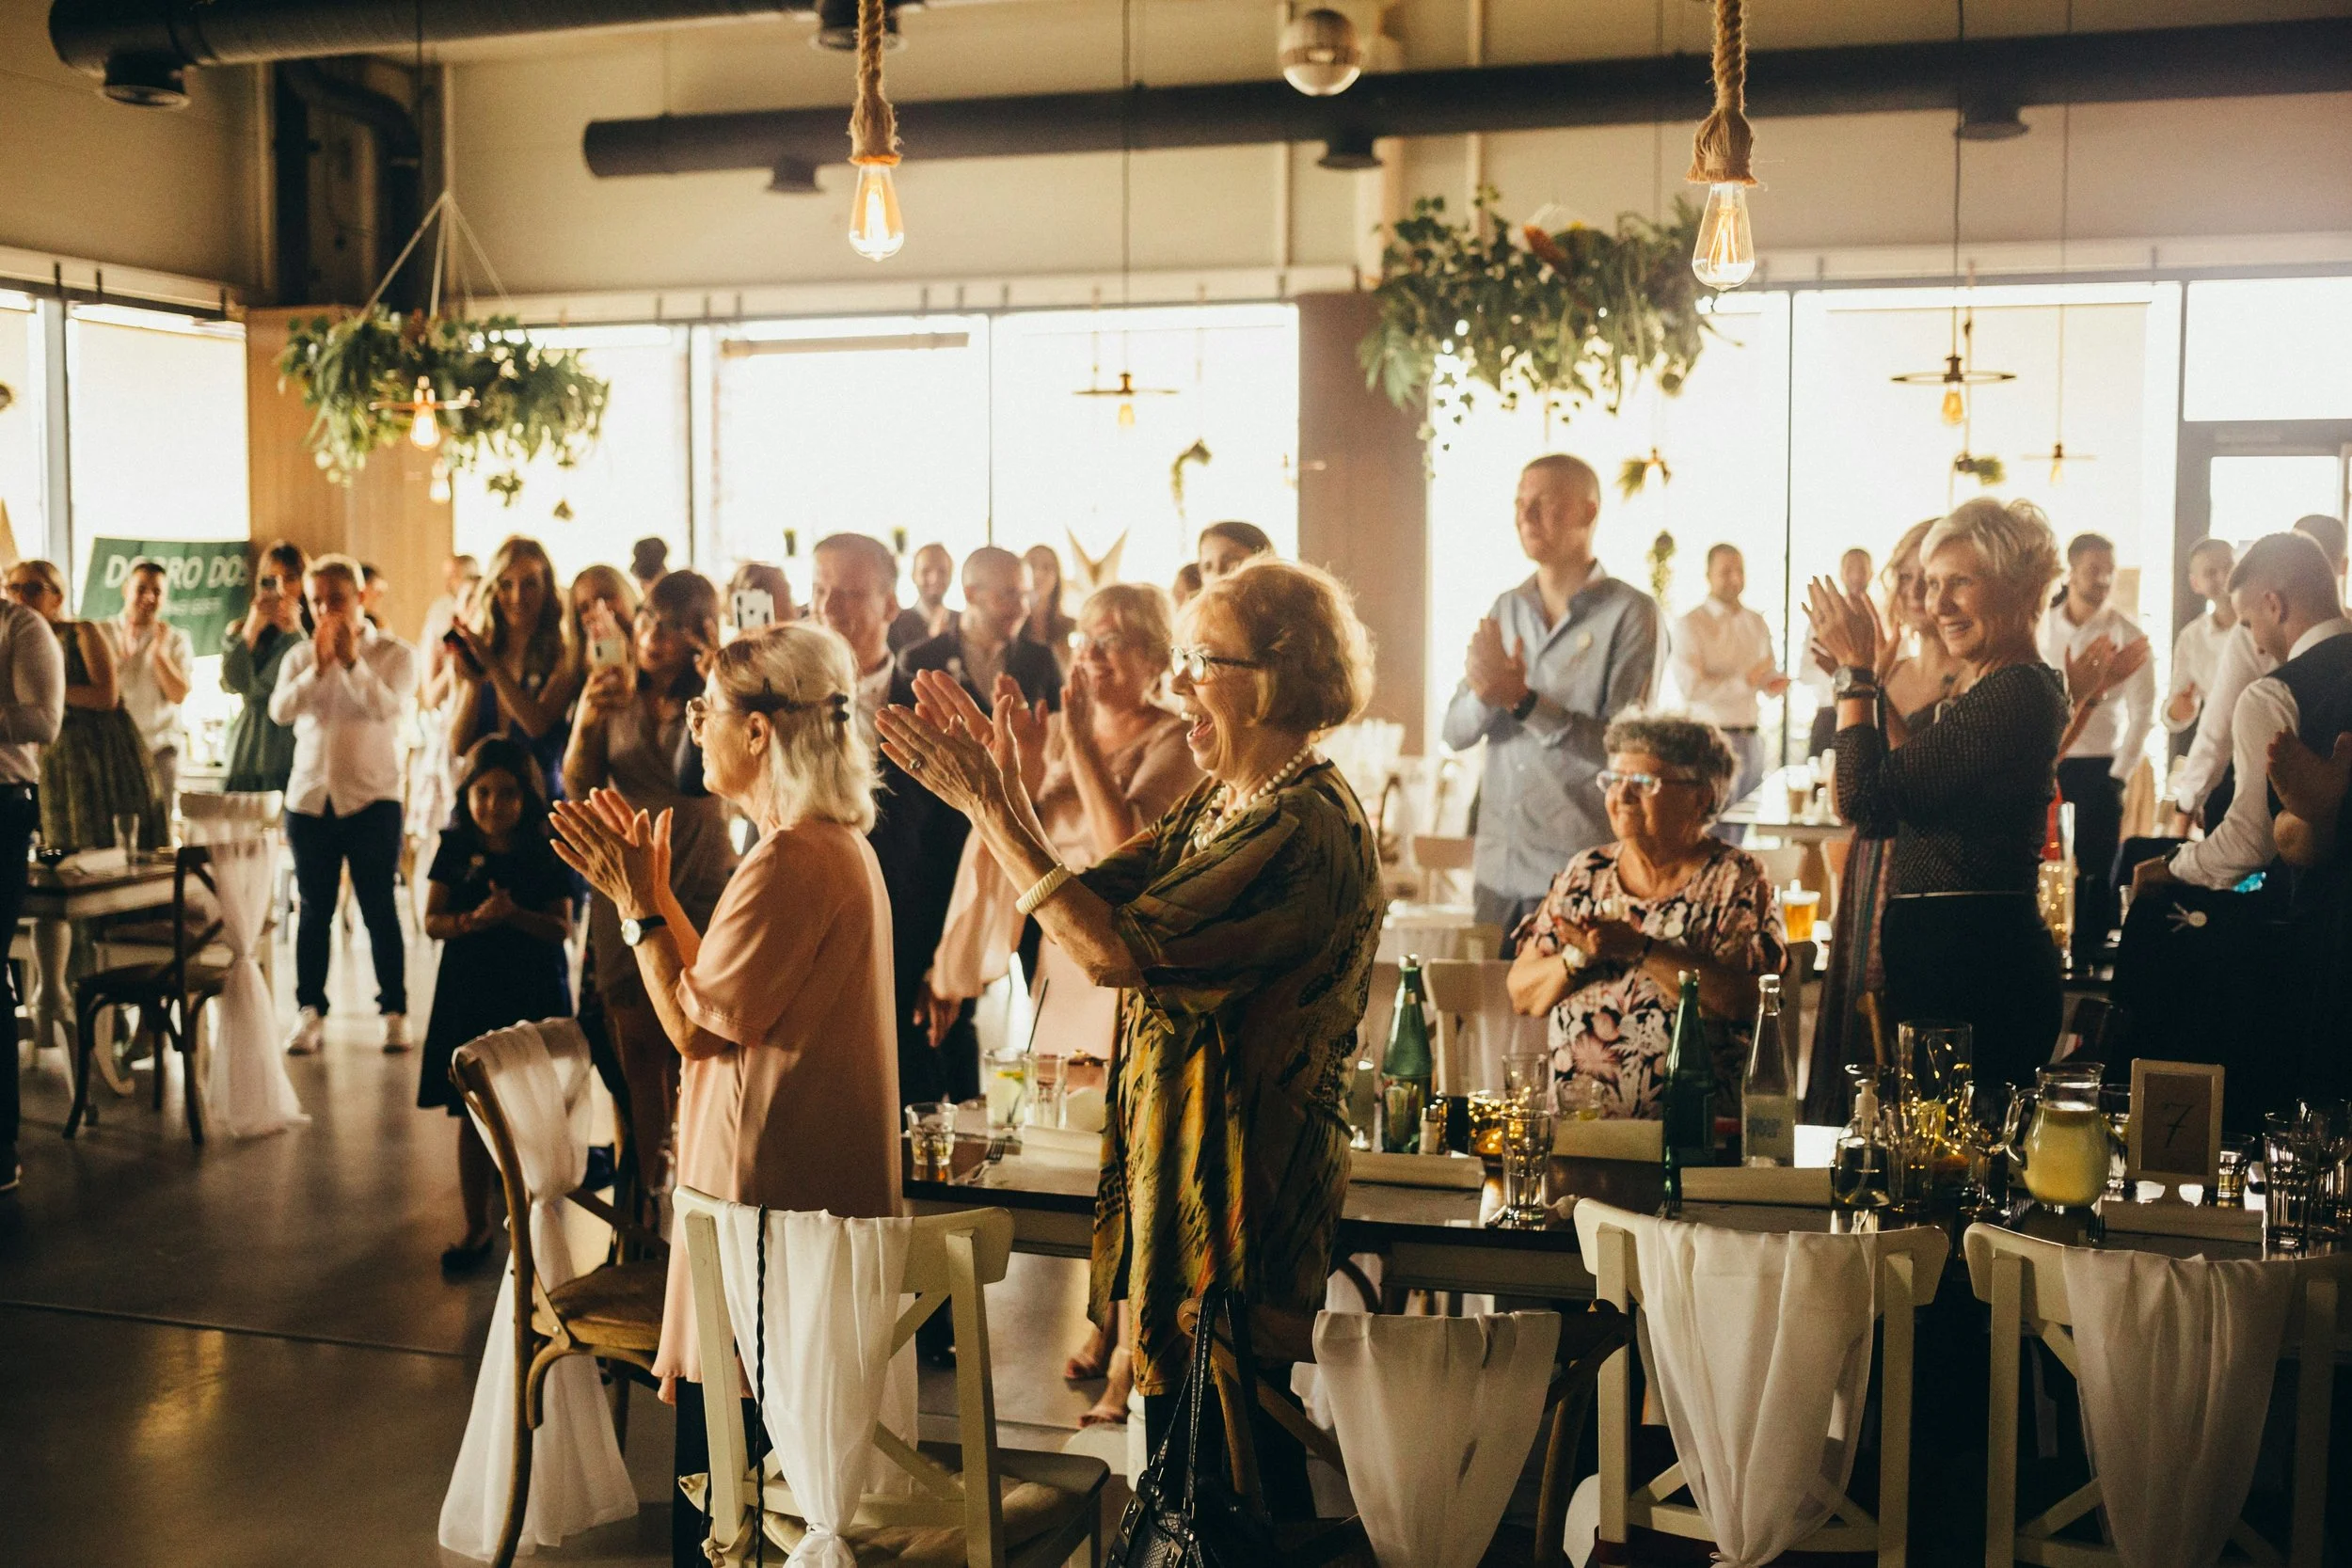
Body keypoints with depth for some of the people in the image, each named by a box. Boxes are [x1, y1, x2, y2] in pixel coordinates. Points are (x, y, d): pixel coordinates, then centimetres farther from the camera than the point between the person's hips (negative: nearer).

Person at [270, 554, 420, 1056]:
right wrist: (318, 667, -23)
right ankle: (309, 1012, 13)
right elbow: (280, 709, -11)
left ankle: (395, 1012, 6)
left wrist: (352, 661, -26)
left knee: (379, 908, -1)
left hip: (372, 798, -3)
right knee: (314, 911, 8)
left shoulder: (394, 654, -1)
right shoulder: (300, 656, 7)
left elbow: (387, 706, -19)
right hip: (310, 797, 3)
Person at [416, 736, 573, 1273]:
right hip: (469, 994, 2)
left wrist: (515, 915, -25)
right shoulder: (455, 850, 2)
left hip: (534, 996, -2)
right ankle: (477, 1227, 17)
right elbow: (432, 921, -2)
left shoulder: (545, 855, -3)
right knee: (472, 1113, 6)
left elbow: (562, 927, -8)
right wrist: (473, 920, -22)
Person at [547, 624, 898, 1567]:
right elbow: (725, 994, 13)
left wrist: (634, 901, -8)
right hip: (817, 1178, 10)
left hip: (768, 1188, -10)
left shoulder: (792, 859, -21)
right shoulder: (836, 841, 12)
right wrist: (652, 887, 13)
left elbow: (695, 1026, -17)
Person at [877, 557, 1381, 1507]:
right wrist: (1002, 793, -2)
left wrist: (991, 809, -20)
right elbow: (1094, 899, 7)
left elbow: (1115, 948, -26)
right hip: (1175, 1156, 9)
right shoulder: (1220, 803, 11)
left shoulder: (1309, 829, -21)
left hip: (1237, 1175, -9)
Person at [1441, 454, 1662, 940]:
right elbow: (1455, 731, 5)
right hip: (1496, 865, 5)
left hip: (1579, 870, -5)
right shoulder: (1506, 609, 10)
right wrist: (1486, 694, -17)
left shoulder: (1630, 612, -7)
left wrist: (1524, 700, -23)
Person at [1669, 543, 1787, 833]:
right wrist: (1744, 681, -19)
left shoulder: (1756, 623, 16)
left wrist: (1775, 683, -2)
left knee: (1741, 833, 8)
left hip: (1751, 740, 6)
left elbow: (1769, 675, 22)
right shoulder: (1690, 625, -5)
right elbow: (1691, 687, -15)